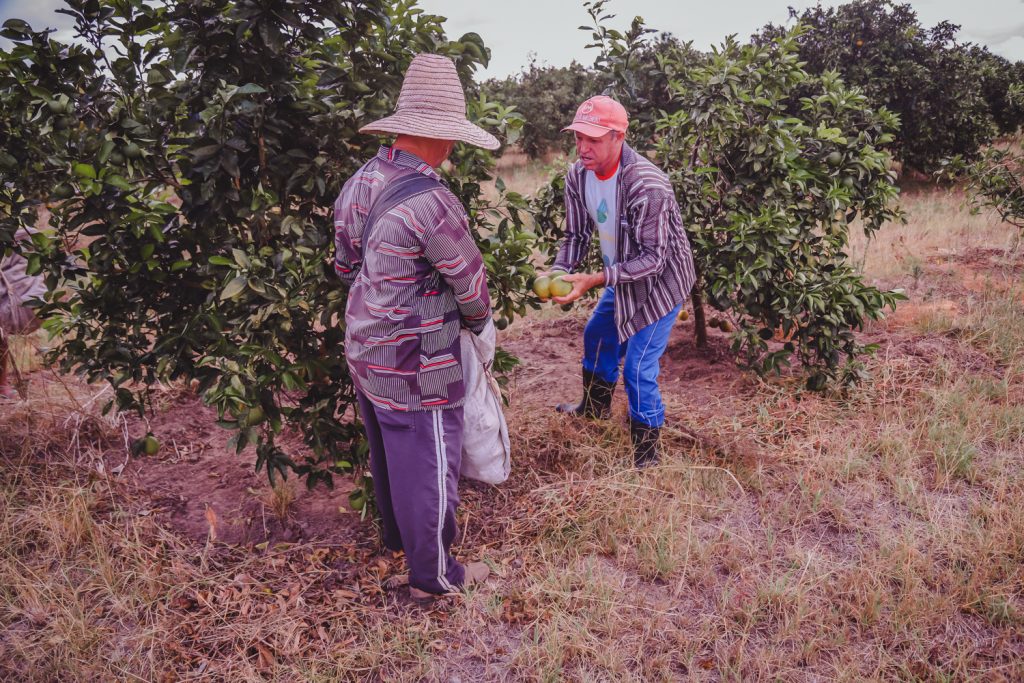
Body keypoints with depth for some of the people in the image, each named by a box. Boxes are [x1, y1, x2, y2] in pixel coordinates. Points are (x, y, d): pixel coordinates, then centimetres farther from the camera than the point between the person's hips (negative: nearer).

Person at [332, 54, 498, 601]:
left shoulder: (357, 185, 0)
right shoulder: (432, 202, -26)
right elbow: (471, 284, -14)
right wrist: (477, 322, 7)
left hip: (364, 351, 9)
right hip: (414, 369, -9)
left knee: (386, 450, 26)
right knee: (427, 465, 8)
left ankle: (396, 533, 49)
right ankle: (433, 574, 26)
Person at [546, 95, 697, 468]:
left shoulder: (647, 185, -33)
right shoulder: (578, 176, -11)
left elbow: (652, 258, -30)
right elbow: (577, 235, -1)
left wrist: (594, 280, -36)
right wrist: (557, 273, -19)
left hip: (659, 282, -8)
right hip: (622, 279, 8)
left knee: (638, 369, -7)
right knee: (597, 338, 24)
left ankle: (645, 455, 12)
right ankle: (595, 406, 51)